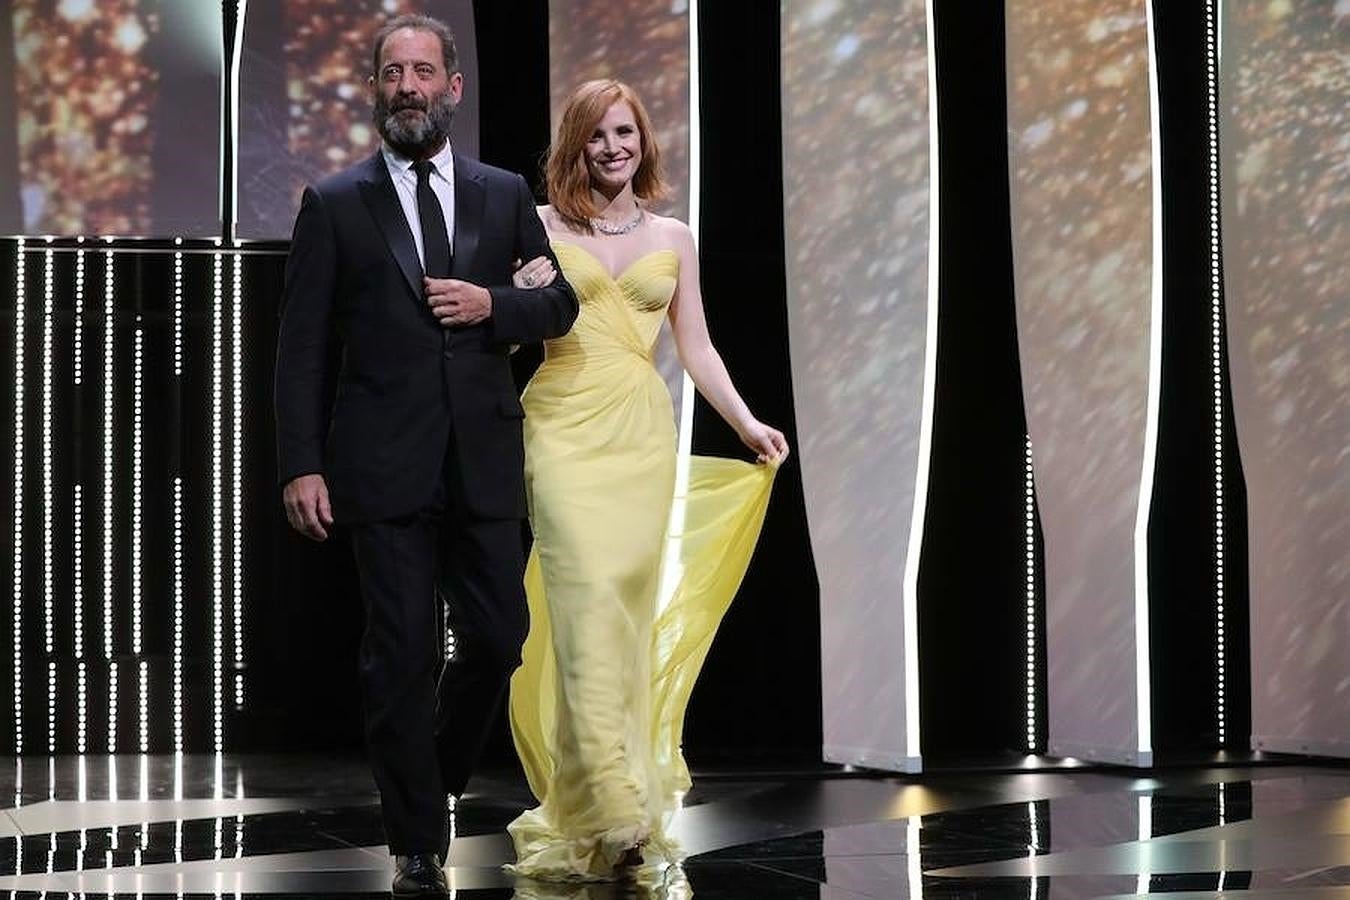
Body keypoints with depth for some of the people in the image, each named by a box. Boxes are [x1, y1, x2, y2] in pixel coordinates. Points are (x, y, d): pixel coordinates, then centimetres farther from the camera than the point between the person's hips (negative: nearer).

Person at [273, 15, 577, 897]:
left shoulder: (506, 195, 11)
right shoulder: (335, 204, 3)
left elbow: (559, 304, 14)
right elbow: (302, 347, 0)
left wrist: (494, 305, -7)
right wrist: (301, 466, -8)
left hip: (485, 459, 3)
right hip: (386, 462, -2)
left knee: (497, 637, 4)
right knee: (403, 655, -1)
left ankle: (437, 775, 32)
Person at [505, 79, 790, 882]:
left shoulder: (675, 237, 13)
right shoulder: (543, 227, 7)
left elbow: (696, 347, 14)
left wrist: (747, 422, 5)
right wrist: (523, 297, -11)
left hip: (644, 433, 3)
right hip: (566, 427, -3)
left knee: (633, 605, 0)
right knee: (588, 597, -17)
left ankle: (606, 799, 13)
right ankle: (613, 807, -21)